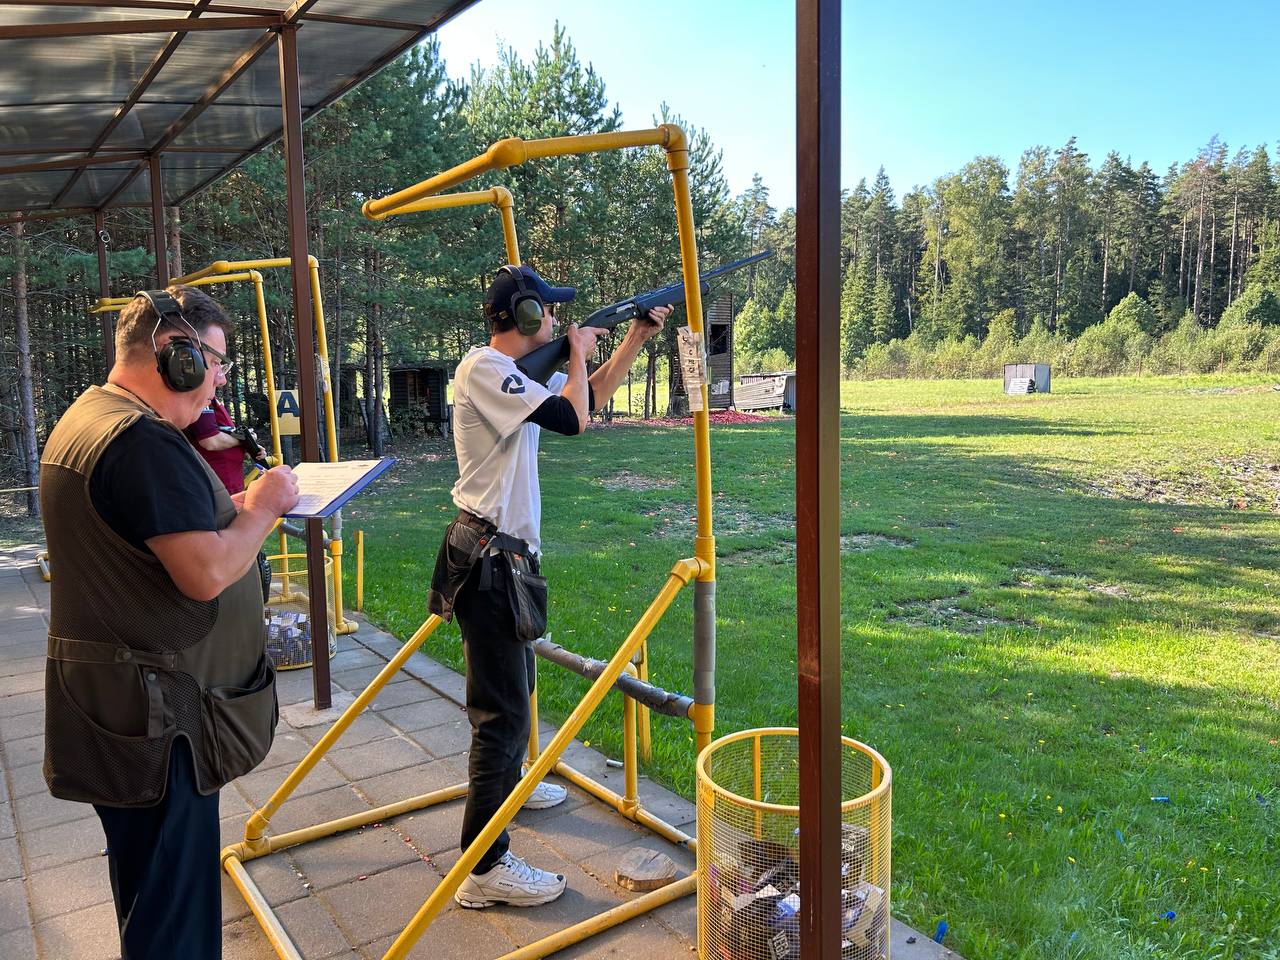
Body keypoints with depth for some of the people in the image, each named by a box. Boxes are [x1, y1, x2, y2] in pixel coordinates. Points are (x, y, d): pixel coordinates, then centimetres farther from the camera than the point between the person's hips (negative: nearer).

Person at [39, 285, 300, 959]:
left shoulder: (83, 418, 11)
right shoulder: (145, 441, -23)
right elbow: (206, 574, -29)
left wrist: (229, 510, 9)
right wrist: (260, 508, -13)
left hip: (111, 695, 11)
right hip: (155, 708, -11)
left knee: (144, 872, 25)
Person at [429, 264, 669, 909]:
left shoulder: (513, 371, 12)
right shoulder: (484, 367, -17)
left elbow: (588, 398, 22)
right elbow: (571, 418, -24)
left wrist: (635, 340, 16)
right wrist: (578, 353, -7)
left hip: (506, 555, 10)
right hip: (487, 559, -10)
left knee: (516, 683, 27)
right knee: (503, 710, -8)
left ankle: (506, 784, 49)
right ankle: (484, 868, 0)